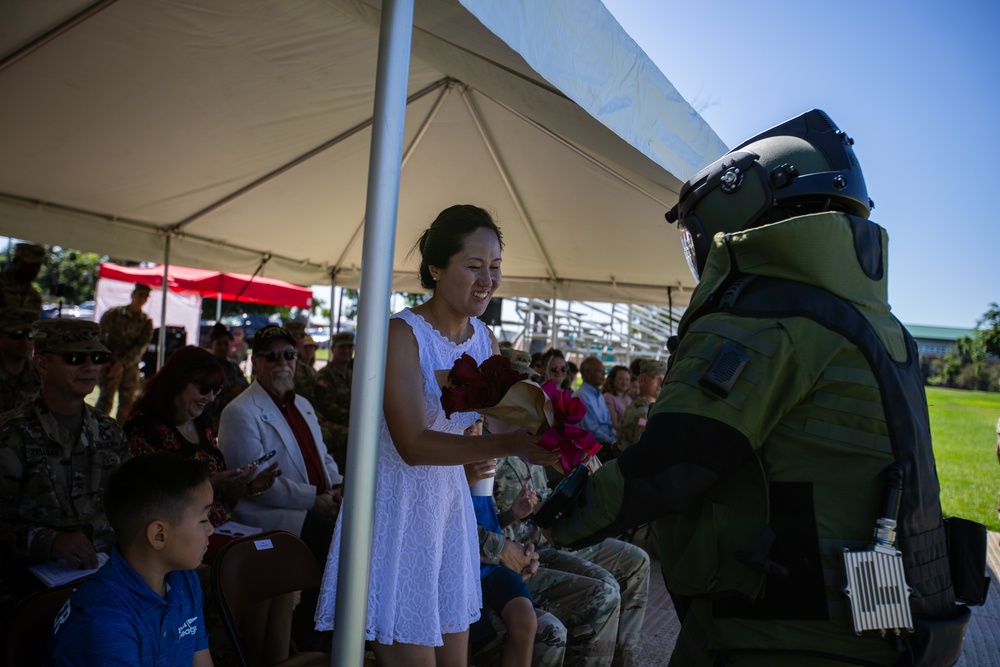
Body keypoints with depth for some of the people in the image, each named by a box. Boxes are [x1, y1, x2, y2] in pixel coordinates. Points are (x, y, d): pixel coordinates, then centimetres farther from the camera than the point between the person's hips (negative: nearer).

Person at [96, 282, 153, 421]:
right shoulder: (114, 313, 2)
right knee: (106, 398, -7)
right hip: (111, 364, -3)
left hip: (131, 366, 3)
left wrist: (123, 363, -14)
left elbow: (142, 346, -2)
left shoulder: (146, 322, 6)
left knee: (128, 402, 5)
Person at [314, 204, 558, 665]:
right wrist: (508, 445, -34)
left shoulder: (485, 339, 3)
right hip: (398, 506, -6)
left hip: (450, 502, 7)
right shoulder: (403, 333, -18)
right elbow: (413, 445, -26)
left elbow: (501, 425, 4)